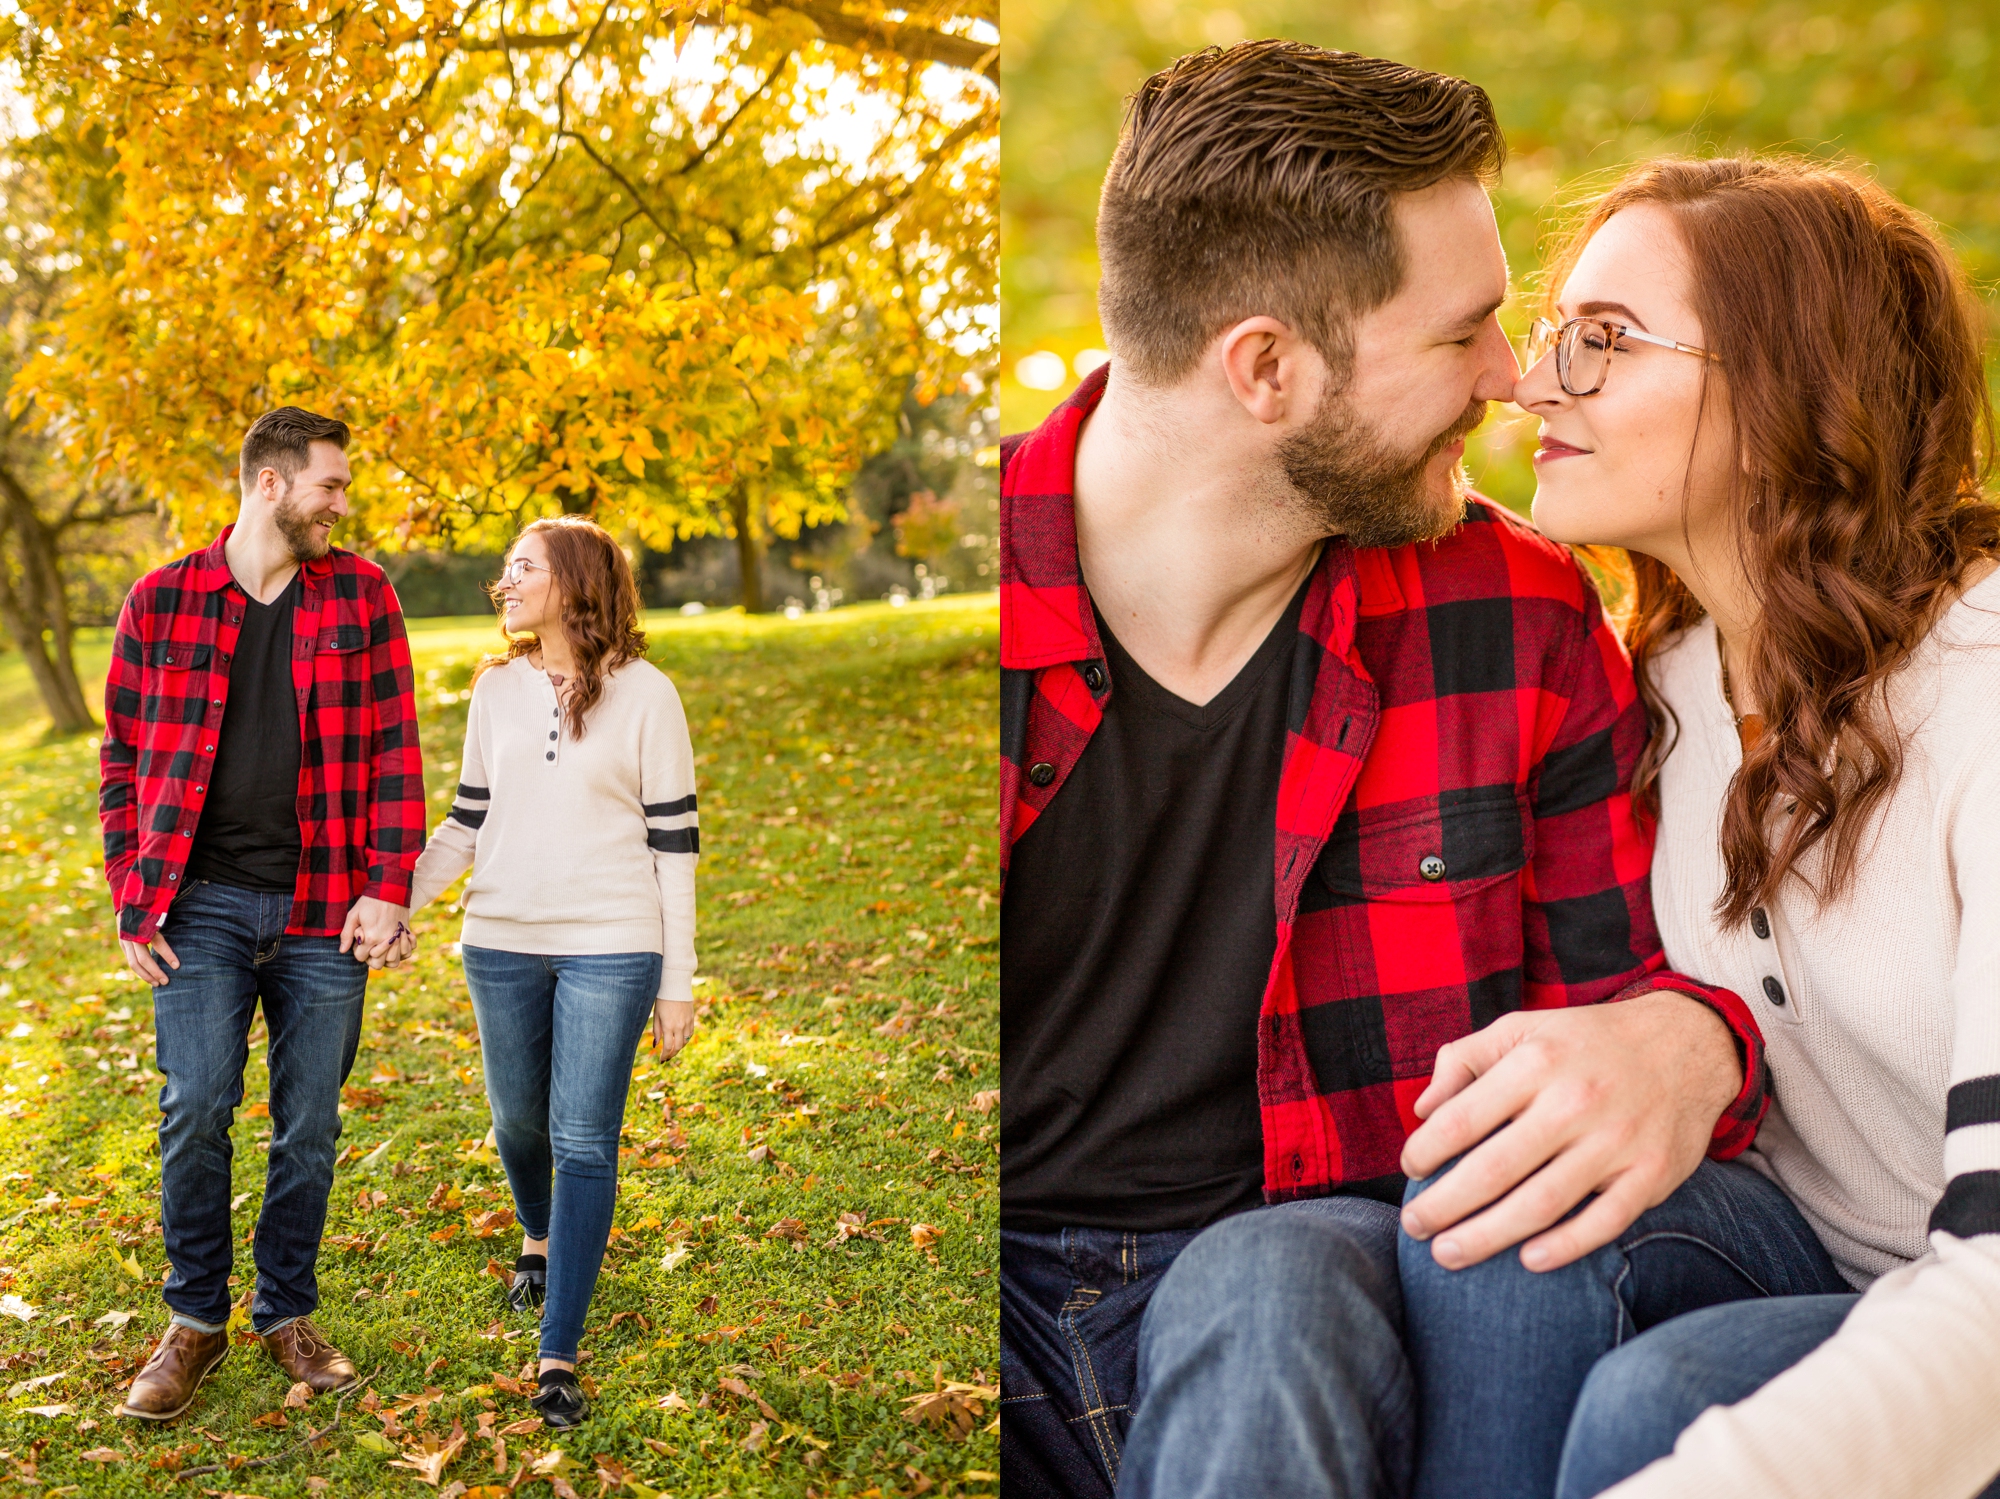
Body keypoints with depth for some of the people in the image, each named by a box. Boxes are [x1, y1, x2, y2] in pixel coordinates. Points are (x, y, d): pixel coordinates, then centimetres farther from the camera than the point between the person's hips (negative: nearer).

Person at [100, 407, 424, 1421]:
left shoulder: (361, 594, 4)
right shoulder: (161, 602, 3)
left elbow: (394, 750, 2)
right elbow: (124, 758, 7)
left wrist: (389, 889, -5)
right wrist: (134, 902, 0)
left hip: (324, 915, 1)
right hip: (204, 904, -1)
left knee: (310, 1126, 7)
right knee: (196, 1109, -7)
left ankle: (287, 1316, 25)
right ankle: (196, 1321, 14)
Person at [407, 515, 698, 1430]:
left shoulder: (644, 694, -5)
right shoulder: (496, 691, 6)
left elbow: (674, 840, -3)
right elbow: (466, 824, 11)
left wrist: (677, 980, -4)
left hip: (610, 949, -4)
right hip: (502, 943, 4)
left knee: (584, 1142, -3)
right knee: (518, 1117, 18)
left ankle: (559, 1355, 5)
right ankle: (538, 1237, 49)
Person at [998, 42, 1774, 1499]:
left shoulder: (1520, 615, 3)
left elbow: (1630, 983, 9)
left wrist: (1686, 1047, -17)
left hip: (1304, 1258, 1)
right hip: (1007, 1286, 0)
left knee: (1265, 1297, -35)